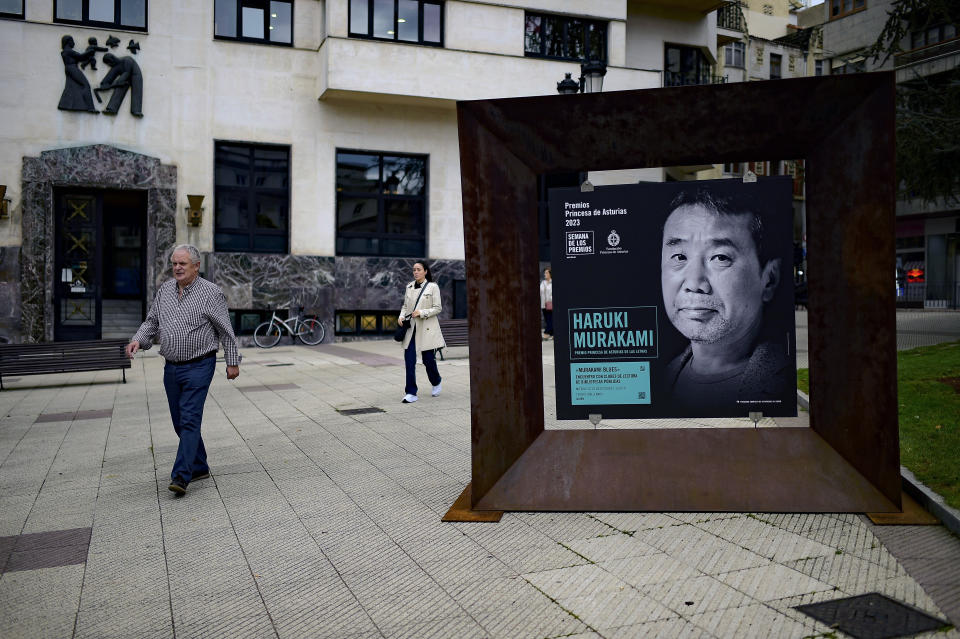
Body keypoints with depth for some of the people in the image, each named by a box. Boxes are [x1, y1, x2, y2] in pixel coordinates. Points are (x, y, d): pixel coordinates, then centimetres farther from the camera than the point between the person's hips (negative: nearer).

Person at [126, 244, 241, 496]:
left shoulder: (211, 293, -7)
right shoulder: (164, 290, 9)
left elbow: (226, 331, -4)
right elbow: (151, 321, 16)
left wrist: (232, 361, -3)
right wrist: (138, 340, -2)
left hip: (198, 366, -7)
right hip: (171, 368, 7)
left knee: (189, 420, -13)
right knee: (180, 422, 13)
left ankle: (181, 476, -14)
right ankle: (199, 468, 27)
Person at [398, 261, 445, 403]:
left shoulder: (433, 287, -3)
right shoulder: (409, 287, 10)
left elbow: (437, 308, -6)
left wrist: (421, 312, -18)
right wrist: (401, 316, 0)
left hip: (426, 328, -4)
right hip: (410, 327, 4)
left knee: (428, 359, 4)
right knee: (409, 360, -4)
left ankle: (436, 383, 33)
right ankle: (411, 393, 0)